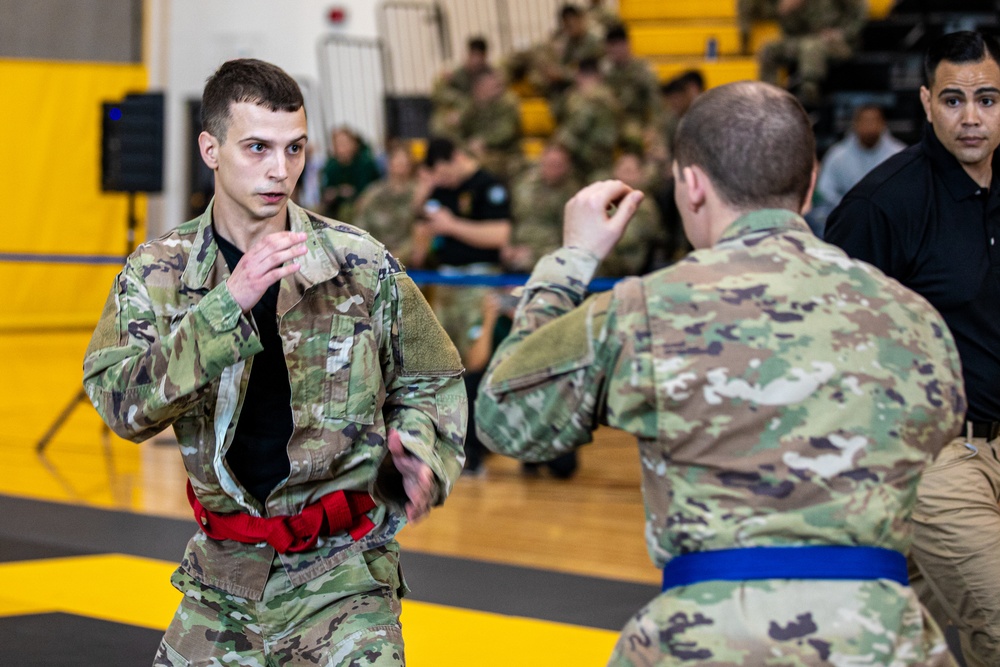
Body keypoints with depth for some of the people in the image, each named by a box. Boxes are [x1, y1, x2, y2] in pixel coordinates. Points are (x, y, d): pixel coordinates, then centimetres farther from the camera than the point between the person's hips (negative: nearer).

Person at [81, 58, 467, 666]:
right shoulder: (157, 274, -3)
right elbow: (123, 404, -18)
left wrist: (417, 451, -13)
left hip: (340, 575, -2)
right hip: (220, 577, 3)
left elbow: (430, 384, 8)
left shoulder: (362, 266, -5)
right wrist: (229, 303, -27)